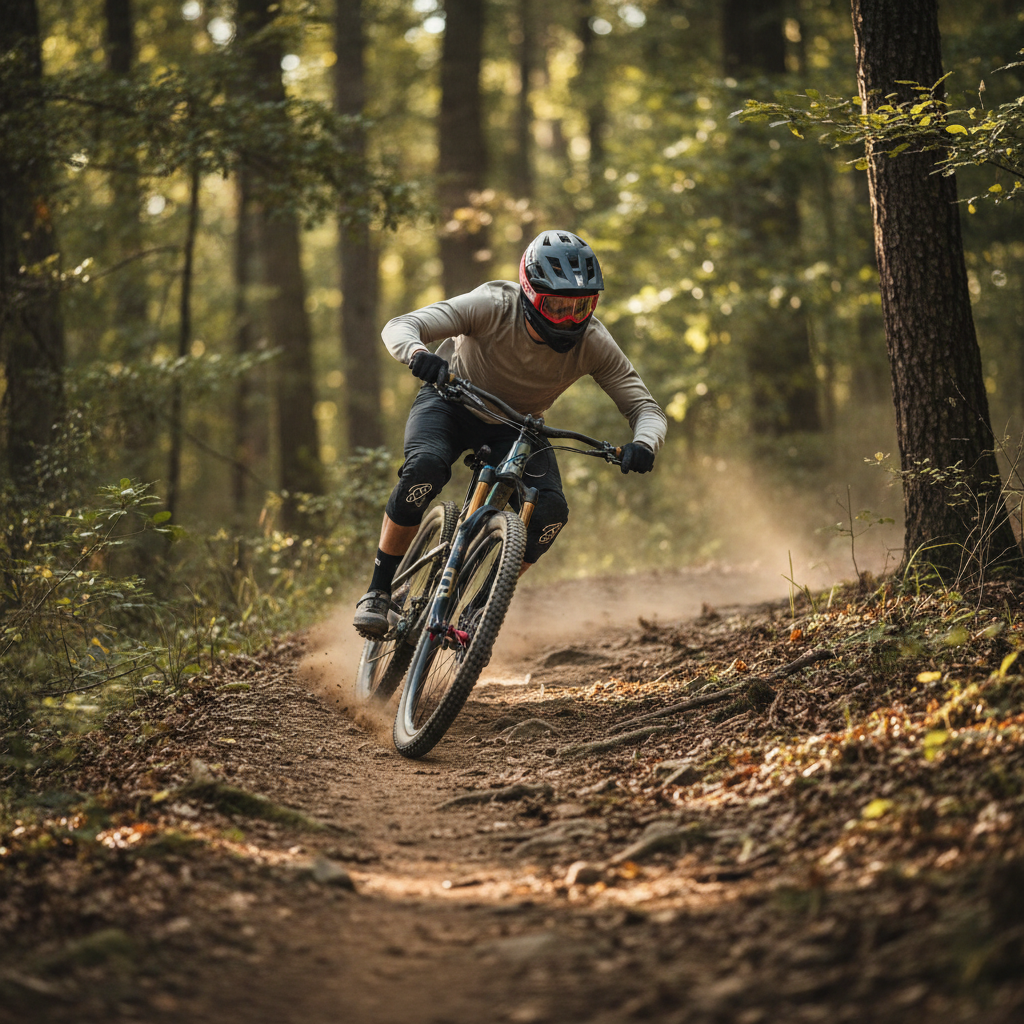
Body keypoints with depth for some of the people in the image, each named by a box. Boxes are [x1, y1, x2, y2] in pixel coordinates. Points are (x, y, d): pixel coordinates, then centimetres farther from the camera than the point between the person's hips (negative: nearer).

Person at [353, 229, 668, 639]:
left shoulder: (593, 342, -26)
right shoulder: (493, 306, -32)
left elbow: (646, 408, -23)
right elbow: (399, 327, -36)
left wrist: (643, 443, -47)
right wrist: (418, 354, -61)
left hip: (518, 425, 3)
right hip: (452, 404, -2)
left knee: (551, 510, -22)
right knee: (424, 468, -33)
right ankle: (378, 592, -16)